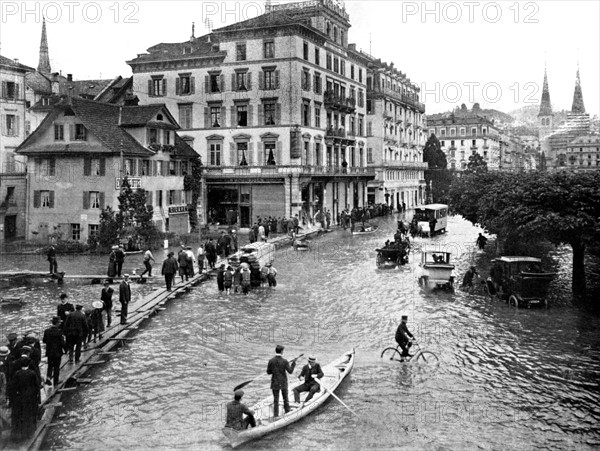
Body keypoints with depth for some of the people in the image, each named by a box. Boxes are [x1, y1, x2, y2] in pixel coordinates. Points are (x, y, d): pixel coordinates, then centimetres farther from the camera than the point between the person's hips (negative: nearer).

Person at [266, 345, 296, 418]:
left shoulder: (271, 361, -10)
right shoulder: (284, 361, -14)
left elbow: (268, 372, -2)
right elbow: (290, 371, -11)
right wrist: (293, 363, 1)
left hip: (275, 383, 0)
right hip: (283, 383, 0)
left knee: (276, 399, 7)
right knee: (285, 398, 18)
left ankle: (276, 415, 6)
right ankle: (287, 411, 30)